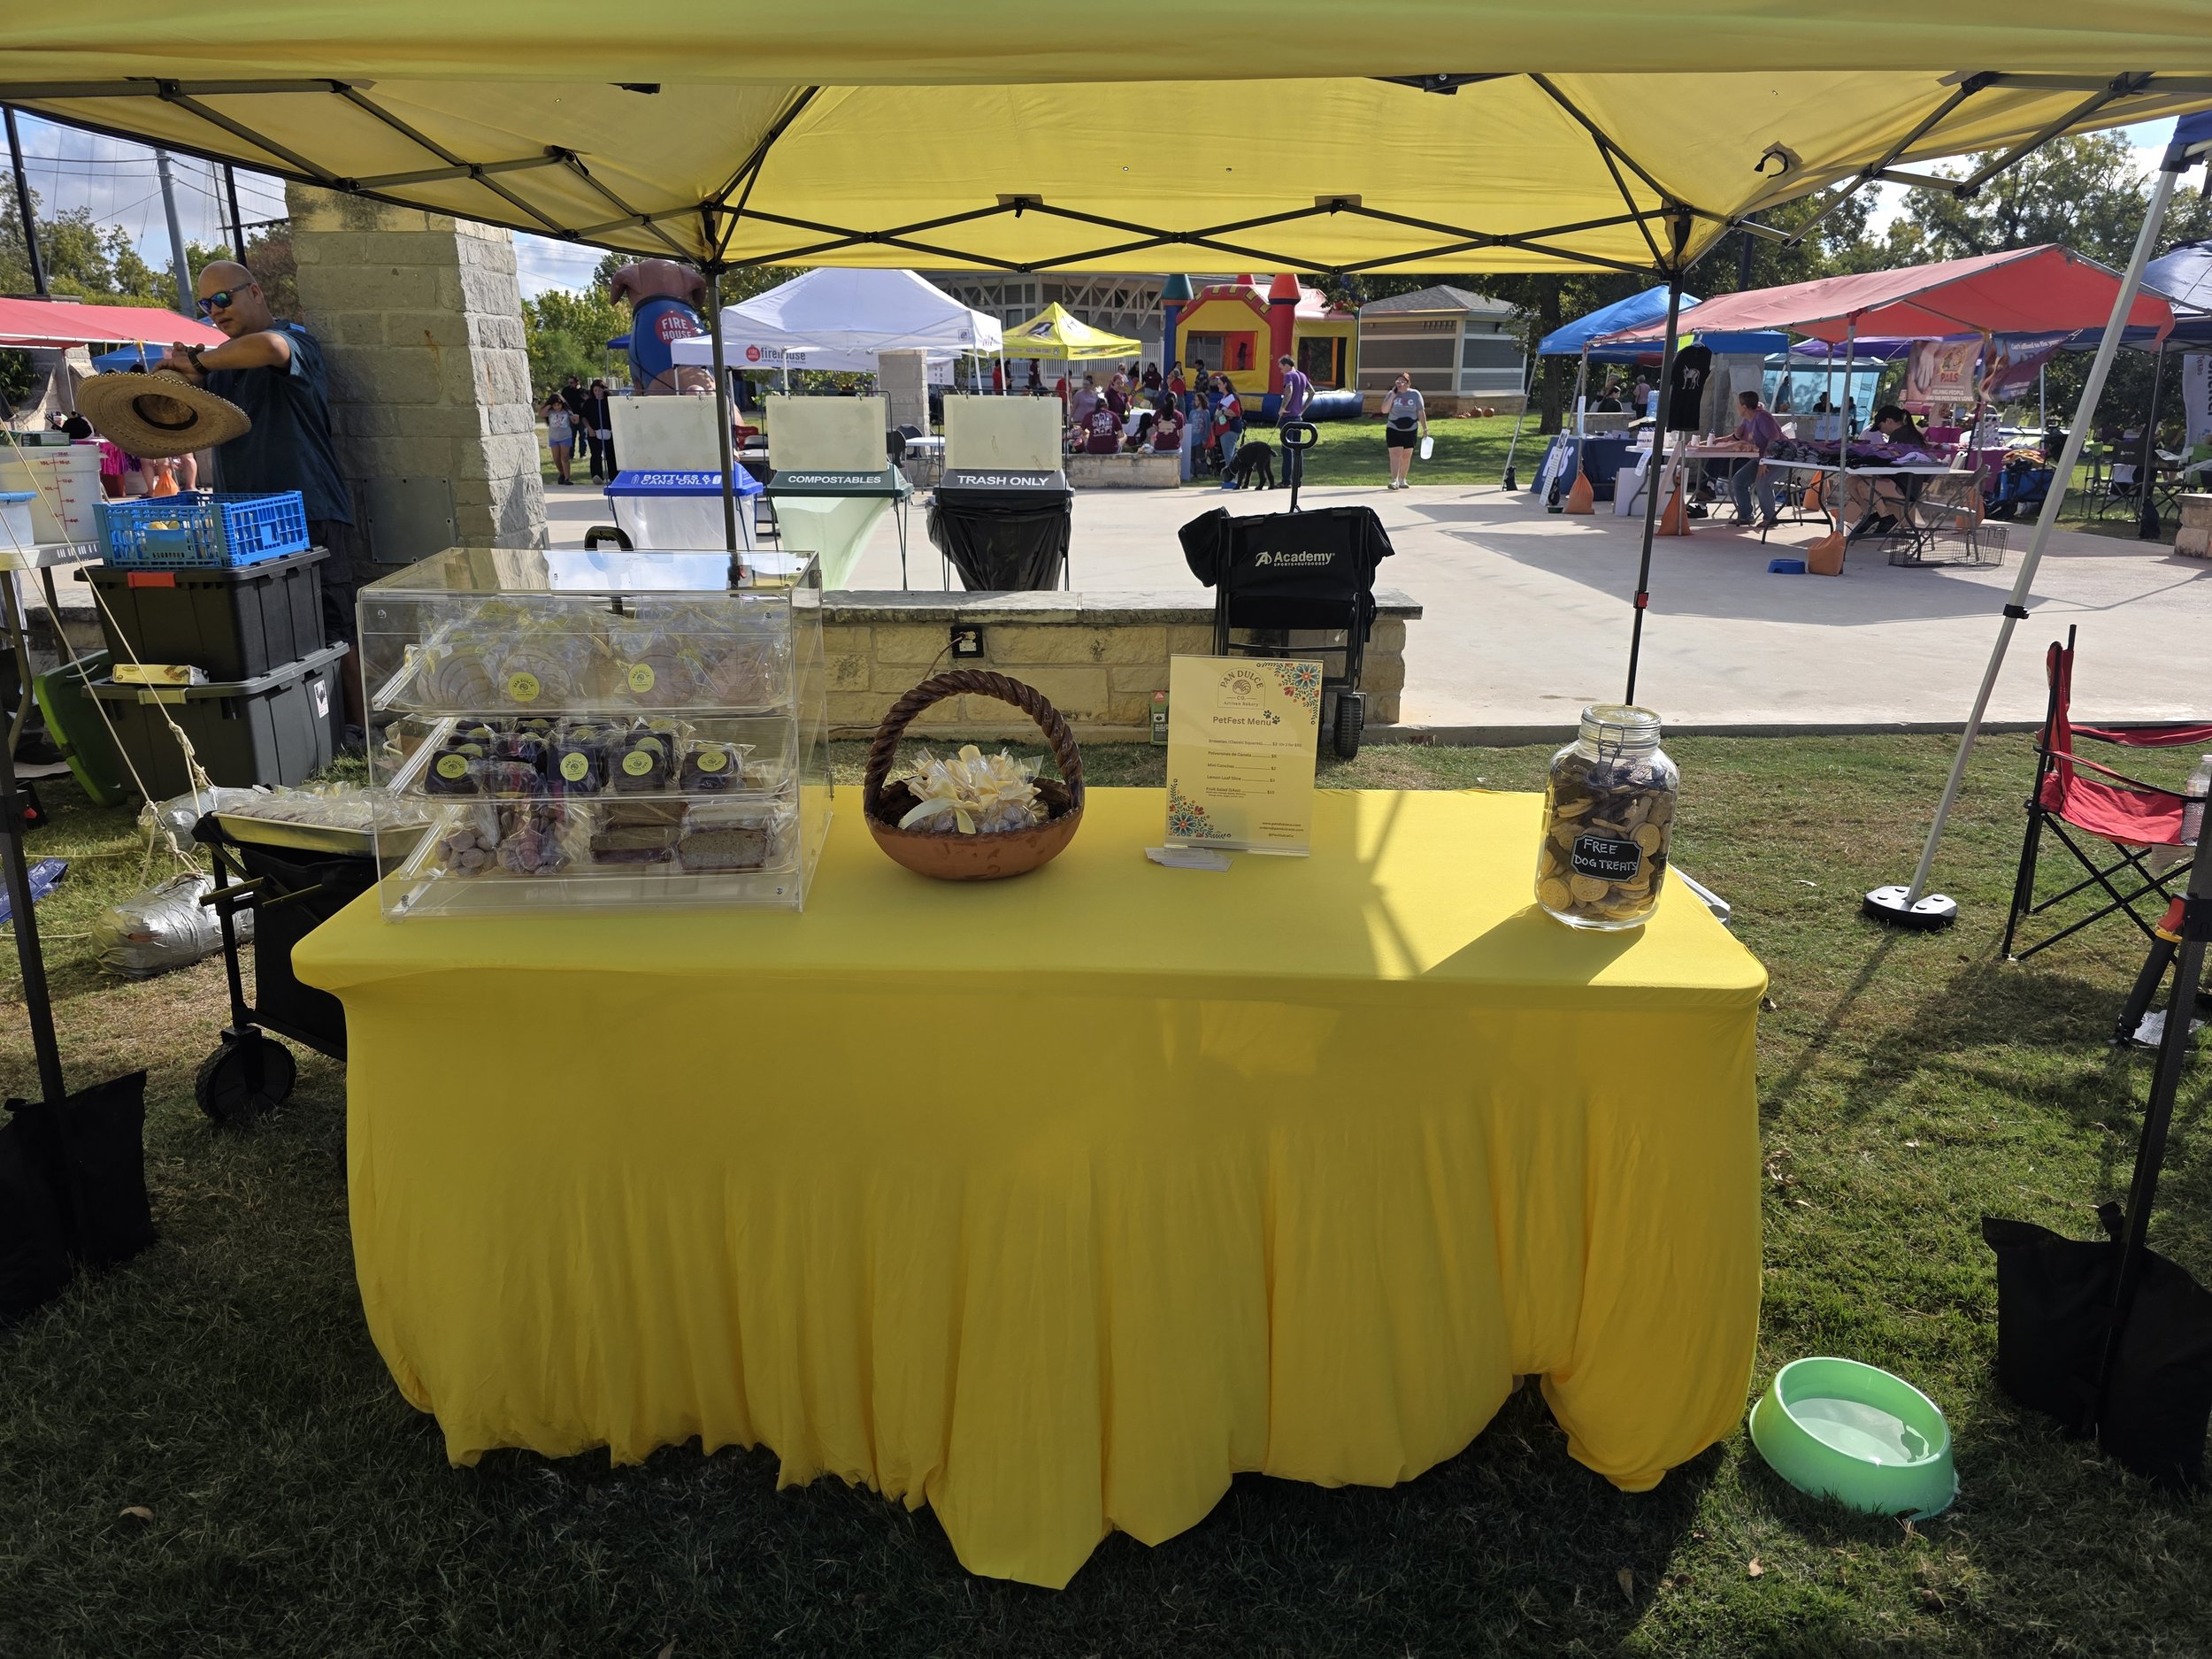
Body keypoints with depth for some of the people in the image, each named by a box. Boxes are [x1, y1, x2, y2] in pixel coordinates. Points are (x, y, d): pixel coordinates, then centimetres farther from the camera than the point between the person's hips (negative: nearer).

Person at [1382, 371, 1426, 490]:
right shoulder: (1392, 394, 0)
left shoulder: (1415, 394, 0)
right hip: (1394, 430, -2)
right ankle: (1394, 481, -17)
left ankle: (1402, 480, 25)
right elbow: (1384, 410, -11)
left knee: (1406, 457, 11)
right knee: (1395, 455, -12)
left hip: (1410, 431, 2)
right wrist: (1393, 395, -15)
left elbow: (1421, 413, 2)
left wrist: (1425, 429, 0)